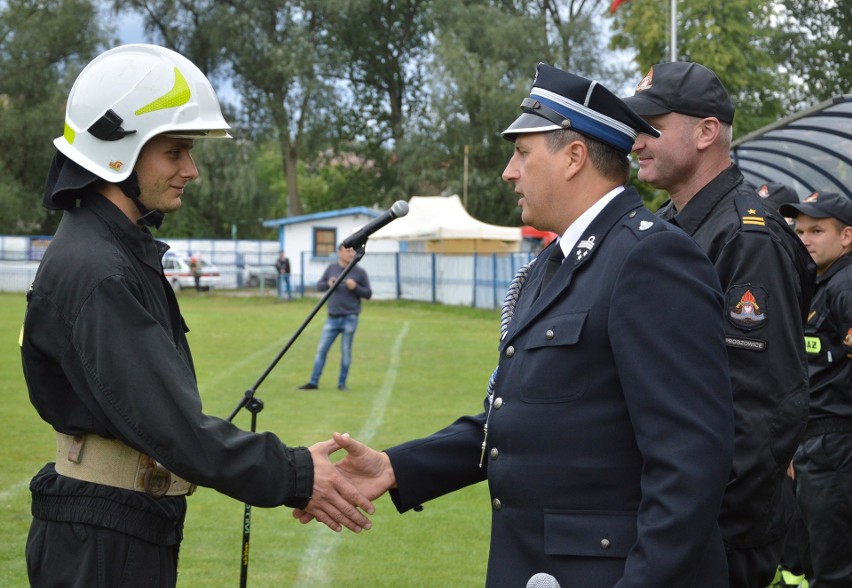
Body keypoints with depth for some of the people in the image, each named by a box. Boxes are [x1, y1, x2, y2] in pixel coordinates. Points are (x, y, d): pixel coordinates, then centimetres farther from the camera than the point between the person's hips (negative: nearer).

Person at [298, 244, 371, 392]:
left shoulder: (360, 272, 0)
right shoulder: (331, 268, 6)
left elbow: (368, 294, 2)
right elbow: (319, 285, 12)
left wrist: (355, 287, -15)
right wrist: (328, 284, -9)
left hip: (350, 319, -2)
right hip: (332, 318, 2)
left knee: (346, 351, 2)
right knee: (321, 349, 2)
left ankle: (342, 383, 13)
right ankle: (313, 382, 8)